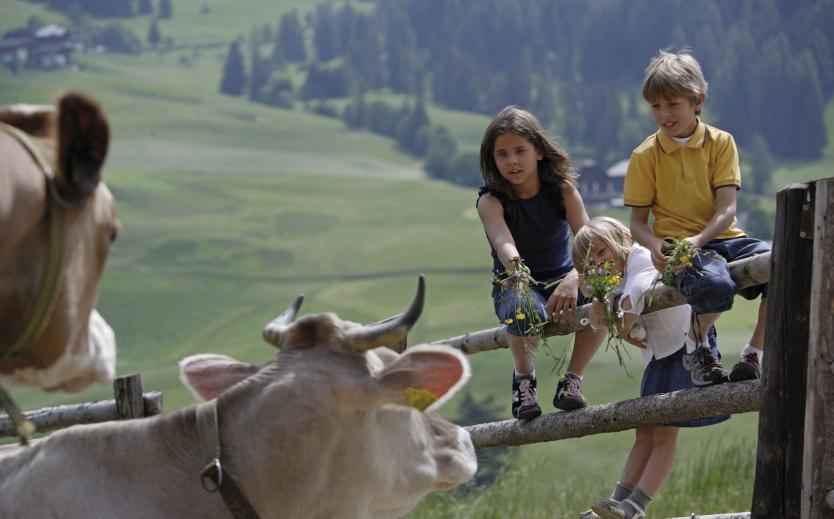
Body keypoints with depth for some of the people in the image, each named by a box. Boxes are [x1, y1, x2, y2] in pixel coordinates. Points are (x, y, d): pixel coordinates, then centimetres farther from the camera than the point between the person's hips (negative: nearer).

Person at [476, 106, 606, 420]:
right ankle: (523, 376, -5)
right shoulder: (491, 201, -15)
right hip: (517, 285, -2)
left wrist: (574, 279, -45)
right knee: (526, 311, -39)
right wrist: (515, 267, -61)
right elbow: (503, 241, -36)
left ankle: (572, 379, -10)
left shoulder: (562, 189, -10)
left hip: (562, 279, 2)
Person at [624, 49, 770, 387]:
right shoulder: (646, 155, 4)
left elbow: (727, 209, -4)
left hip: (721, 237, 3)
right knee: (715, 286, -37)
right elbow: (638, 222, 5)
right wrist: (654, 245, -19)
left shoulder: (721, 143, 6)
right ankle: (696, 347, -4)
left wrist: (699, 239, -23)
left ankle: (754, 353, -7)